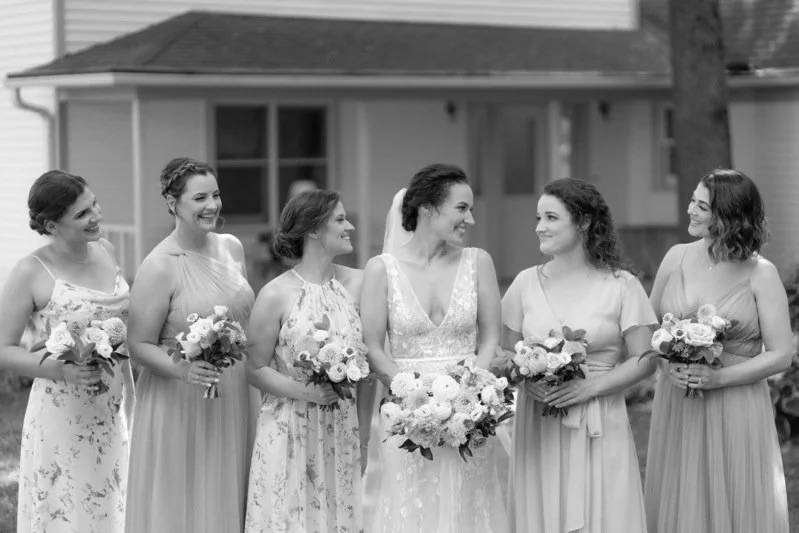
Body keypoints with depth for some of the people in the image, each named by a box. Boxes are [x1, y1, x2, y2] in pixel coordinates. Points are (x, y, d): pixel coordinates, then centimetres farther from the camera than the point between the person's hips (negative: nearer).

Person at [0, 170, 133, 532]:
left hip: (113, 412, 5)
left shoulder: (105, 251, 3)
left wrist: (131, 397, 14)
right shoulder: (31, 273, -14)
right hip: (61, 416, -5)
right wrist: (62, 370, -24)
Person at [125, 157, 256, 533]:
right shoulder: (160, 267, -15)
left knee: (228, 502, 12)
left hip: (234, 401, 6)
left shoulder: (232, 247, 4)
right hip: (179, 406, -6)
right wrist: (183, 369, -27)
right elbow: (140, 345, -12)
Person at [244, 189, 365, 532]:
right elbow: (256, 370, -3)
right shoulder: (276, 295, -8)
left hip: (344, 431, 3)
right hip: (290, 433, -3)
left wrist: (361, 373, -9)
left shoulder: (357, 283, 2)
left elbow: (372, 351, 12)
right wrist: (304, 391, -17)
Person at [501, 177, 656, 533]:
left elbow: (645, 359, -4)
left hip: (599, 431, -2)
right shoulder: (526, 283, 5)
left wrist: (592, 386, -15)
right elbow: (507, 352, 10)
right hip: (538, 429, 2)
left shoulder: (621, 285, -3)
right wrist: (525, 378, -10)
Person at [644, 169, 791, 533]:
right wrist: (669, 364, -8)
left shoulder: (760, 274, -7)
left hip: (735, 412, -3)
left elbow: (780, 354, -7)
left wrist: (719, 378, -17)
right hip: (675, 406, 3)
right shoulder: (676, 258, 3)